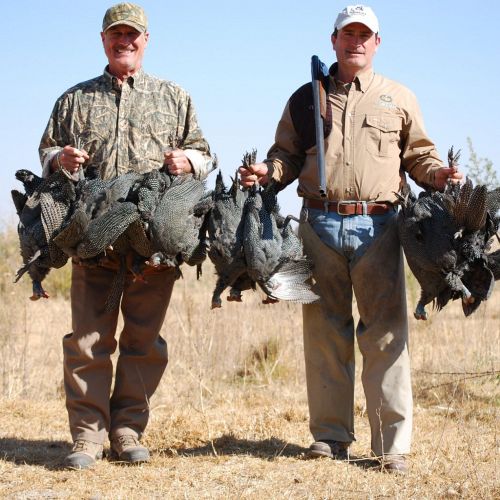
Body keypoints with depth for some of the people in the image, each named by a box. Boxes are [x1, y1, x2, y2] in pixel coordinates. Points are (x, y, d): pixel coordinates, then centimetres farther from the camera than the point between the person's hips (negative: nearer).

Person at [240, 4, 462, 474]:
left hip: (376, 225, -1)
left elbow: (418, 153, 16)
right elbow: (287, 154, 17)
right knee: (324, 331, 5)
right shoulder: (305, 99, 16)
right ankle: (330, 435, 12)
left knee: (385, 334, -5)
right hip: (319, 224, 2)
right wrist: (266, 171, -4)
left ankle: (392, 444, -2)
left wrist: (437, 173, -4)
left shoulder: (399, 99, 15)